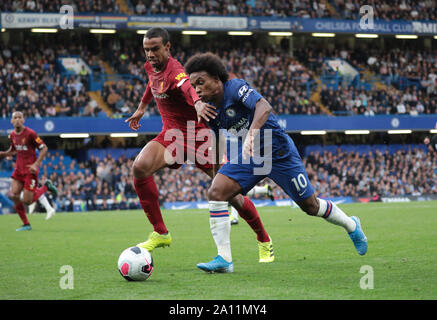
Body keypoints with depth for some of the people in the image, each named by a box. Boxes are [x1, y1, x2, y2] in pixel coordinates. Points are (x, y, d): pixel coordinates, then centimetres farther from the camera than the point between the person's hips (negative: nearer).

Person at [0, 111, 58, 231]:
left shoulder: (30, 133, -14)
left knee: (27, 201, -8)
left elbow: (44, 148, -10)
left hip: (30, 170, -6)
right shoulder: (13, 135, 6)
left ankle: (46, 187, 18)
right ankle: (26, 225, 7)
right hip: (19, 169, 6)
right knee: (13, 195, -6)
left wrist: (36, 164, -19)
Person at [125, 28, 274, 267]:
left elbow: (189, 88, -49)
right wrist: (142, 107, 32)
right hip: (172, 135, 7)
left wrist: (199, 104, -70)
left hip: (199, 135, -6)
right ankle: (160, 233, -11)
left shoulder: (174, 71, -25)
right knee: (140, 168, -21)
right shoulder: (151, 67, 1)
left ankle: (264, 241, 21)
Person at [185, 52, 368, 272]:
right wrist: (201, 113, -6)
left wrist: (252, 134, -54)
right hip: (248, 156, 6)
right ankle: (224, 257, -13)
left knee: (311, 206, 6)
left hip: (279, 152, -6)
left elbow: (264, 107, -39)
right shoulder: (211, 108, 1)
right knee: (216, 192, -17)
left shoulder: (235, 87, -21)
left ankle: (351, 226, 36)